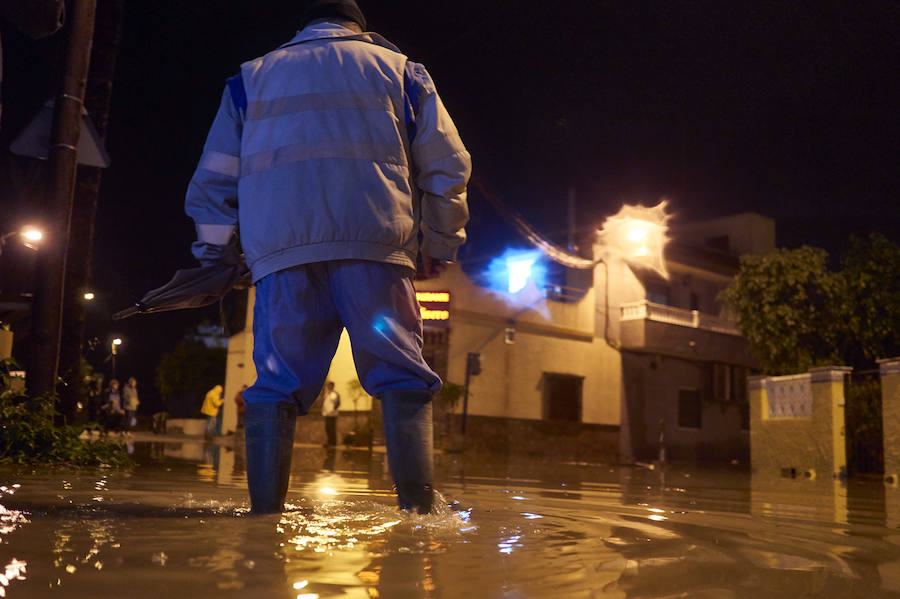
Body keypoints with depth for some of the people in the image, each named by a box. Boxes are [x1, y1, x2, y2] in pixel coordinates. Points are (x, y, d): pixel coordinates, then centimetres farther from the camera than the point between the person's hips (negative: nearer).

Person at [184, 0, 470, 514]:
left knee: (278, 384, 3)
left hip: (281, 251, 2)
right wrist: (440, 248, 22)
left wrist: (216, 256, 33)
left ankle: (265, 514, -2)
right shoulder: (397, 69, 23)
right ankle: (418, 508, -14)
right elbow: (448, 165, 15)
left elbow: (212, 182, 22)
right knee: (402, 375, -3)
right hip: (375, 242, -1)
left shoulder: (252, 77, 26)